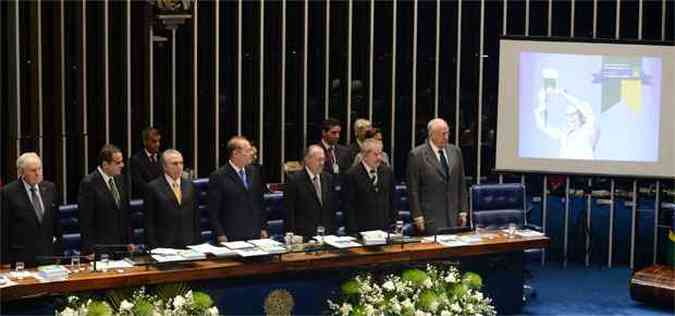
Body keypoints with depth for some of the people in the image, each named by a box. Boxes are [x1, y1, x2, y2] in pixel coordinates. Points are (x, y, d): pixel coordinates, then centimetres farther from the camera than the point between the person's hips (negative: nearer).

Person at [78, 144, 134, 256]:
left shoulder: (119, 179, 9)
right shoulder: (88, 183, -13)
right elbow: (85, 222, -14)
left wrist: (129, 241, 12)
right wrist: (91, 251, -15)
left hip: (121, 247, 6)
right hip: (99, 250, -6)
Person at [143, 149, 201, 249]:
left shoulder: (190, 186, 12)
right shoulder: (153, 187, -3)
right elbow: (149, 222, -4)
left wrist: (198, 243, 8)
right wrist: (153, 247, -9)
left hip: (189, 245, 4)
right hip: (164, 247, -4)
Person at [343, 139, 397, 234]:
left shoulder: (387, 171, 9)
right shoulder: (352, 174, -6)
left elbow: (392, 200, 14)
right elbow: (348, 206, -8)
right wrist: (353, 231, -12)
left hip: (385, 229, 4)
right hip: (361, 231, -4)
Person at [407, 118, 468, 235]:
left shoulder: (455, 151, 10)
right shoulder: (416, 155, -5)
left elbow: (461, 184, 14)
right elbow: (413, 189, -6)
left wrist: (463, 211, 9)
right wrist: (418, 217, -10)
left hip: (454, 218, 4)